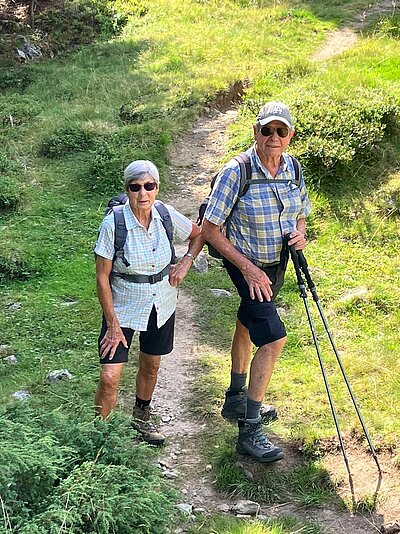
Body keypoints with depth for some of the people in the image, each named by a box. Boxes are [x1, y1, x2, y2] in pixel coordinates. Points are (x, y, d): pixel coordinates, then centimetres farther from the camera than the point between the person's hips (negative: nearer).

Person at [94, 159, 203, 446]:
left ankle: (142, 417, 45)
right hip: (123, 308, -4)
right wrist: (113, 324, -14)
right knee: (109, 378, -11)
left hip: (161, 305, 4)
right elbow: (102, 277, -15)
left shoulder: (166, 215, -11)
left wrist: (186, 262, -7)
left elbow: (199, 234, 10)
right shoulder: (113, 223, -21)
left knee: (151, 366, 20)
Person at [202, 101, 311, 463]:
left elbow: (302, 213, 12)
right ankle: (250, 432, -10)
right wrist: (248, 269, -23)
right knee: (274, 337, -17)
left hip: (278, 262, 7)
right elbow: (210, 229, -20)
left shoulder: (292, 168, -5)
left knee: (248, 324, 24)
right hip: (246, 264, -6)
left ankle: (236, 400, 45)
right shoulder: (236, 172, -23)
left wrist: (300, 233, -12)